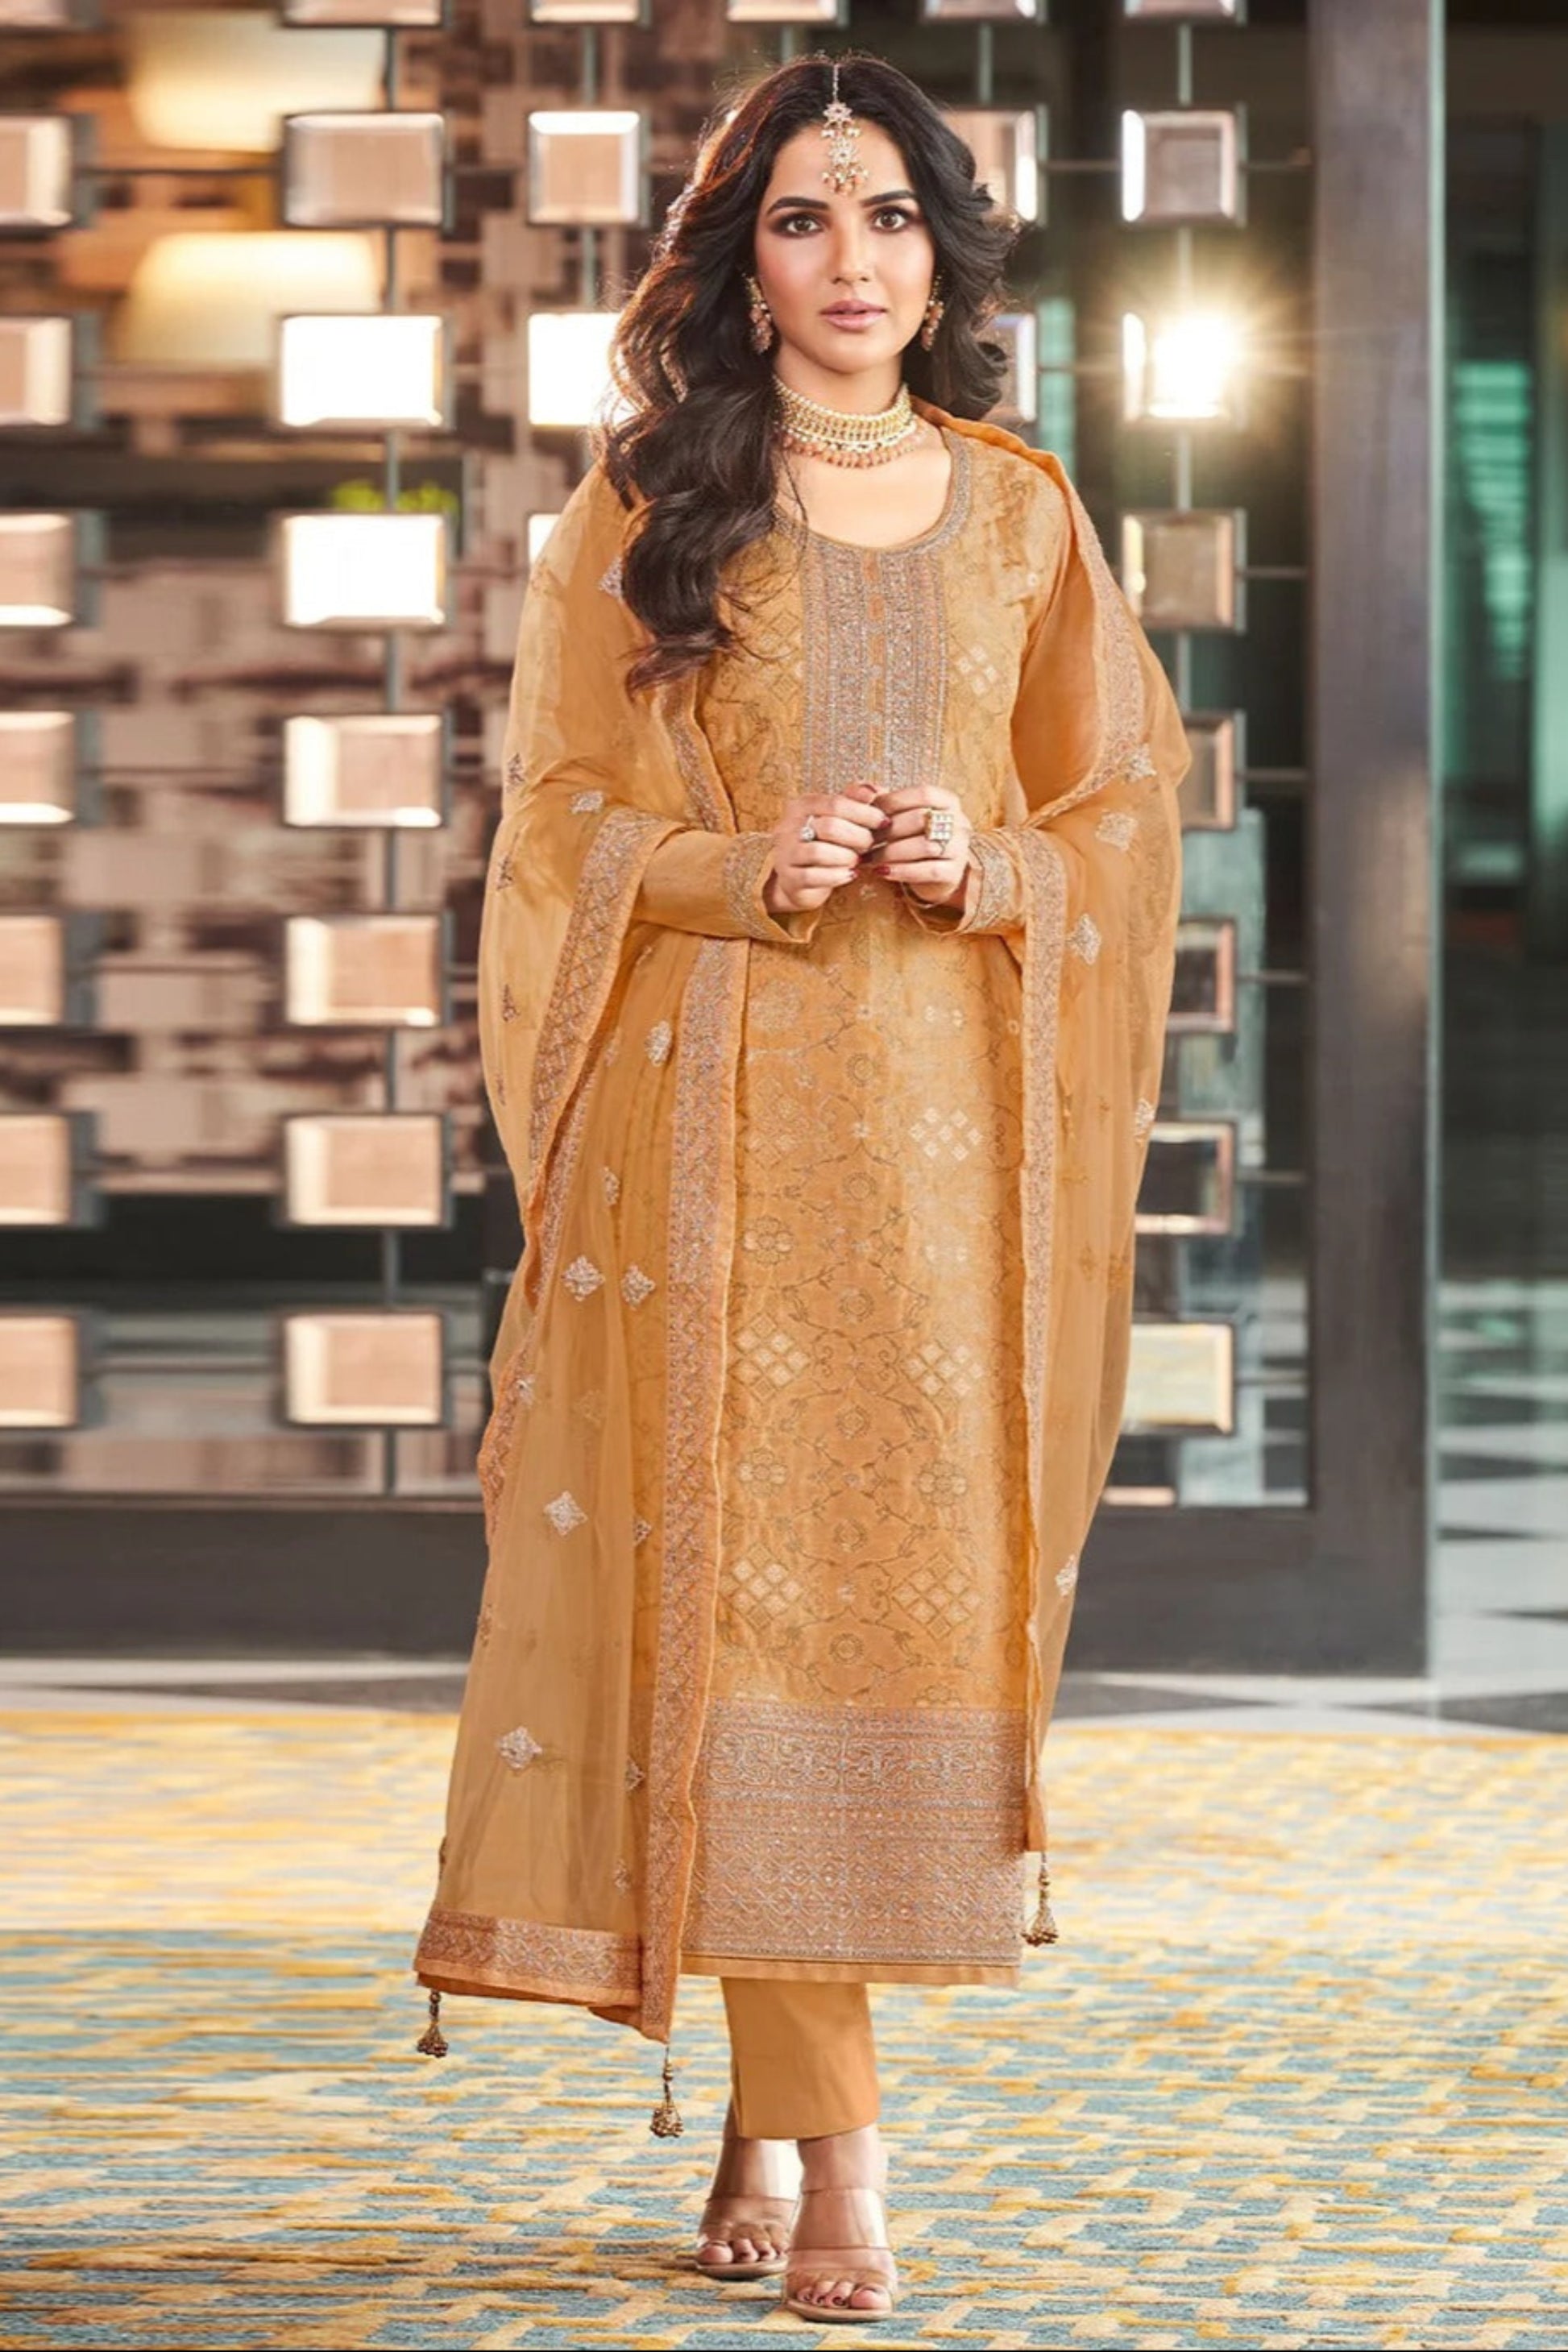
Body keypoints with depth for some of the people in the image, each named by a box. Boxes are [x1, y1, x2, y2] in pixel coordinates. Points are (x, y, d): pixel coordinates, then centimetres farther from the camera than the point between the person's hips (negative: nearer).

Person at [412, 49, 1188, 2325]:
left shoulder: (1022, 513, 12)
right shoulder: (645, 507, 5)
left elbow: (1122, 806, 13)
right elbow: (563, 812, 5)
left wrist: (987, 867, -7)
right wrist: (748, 871, -12)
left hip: (955, 1110, 2)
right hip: (721, 1108, -2)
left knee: (922, 1575, 0)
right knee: (742, 1577, -8)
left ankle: (767, 2092, 16)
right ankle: (825, 2140, -6)